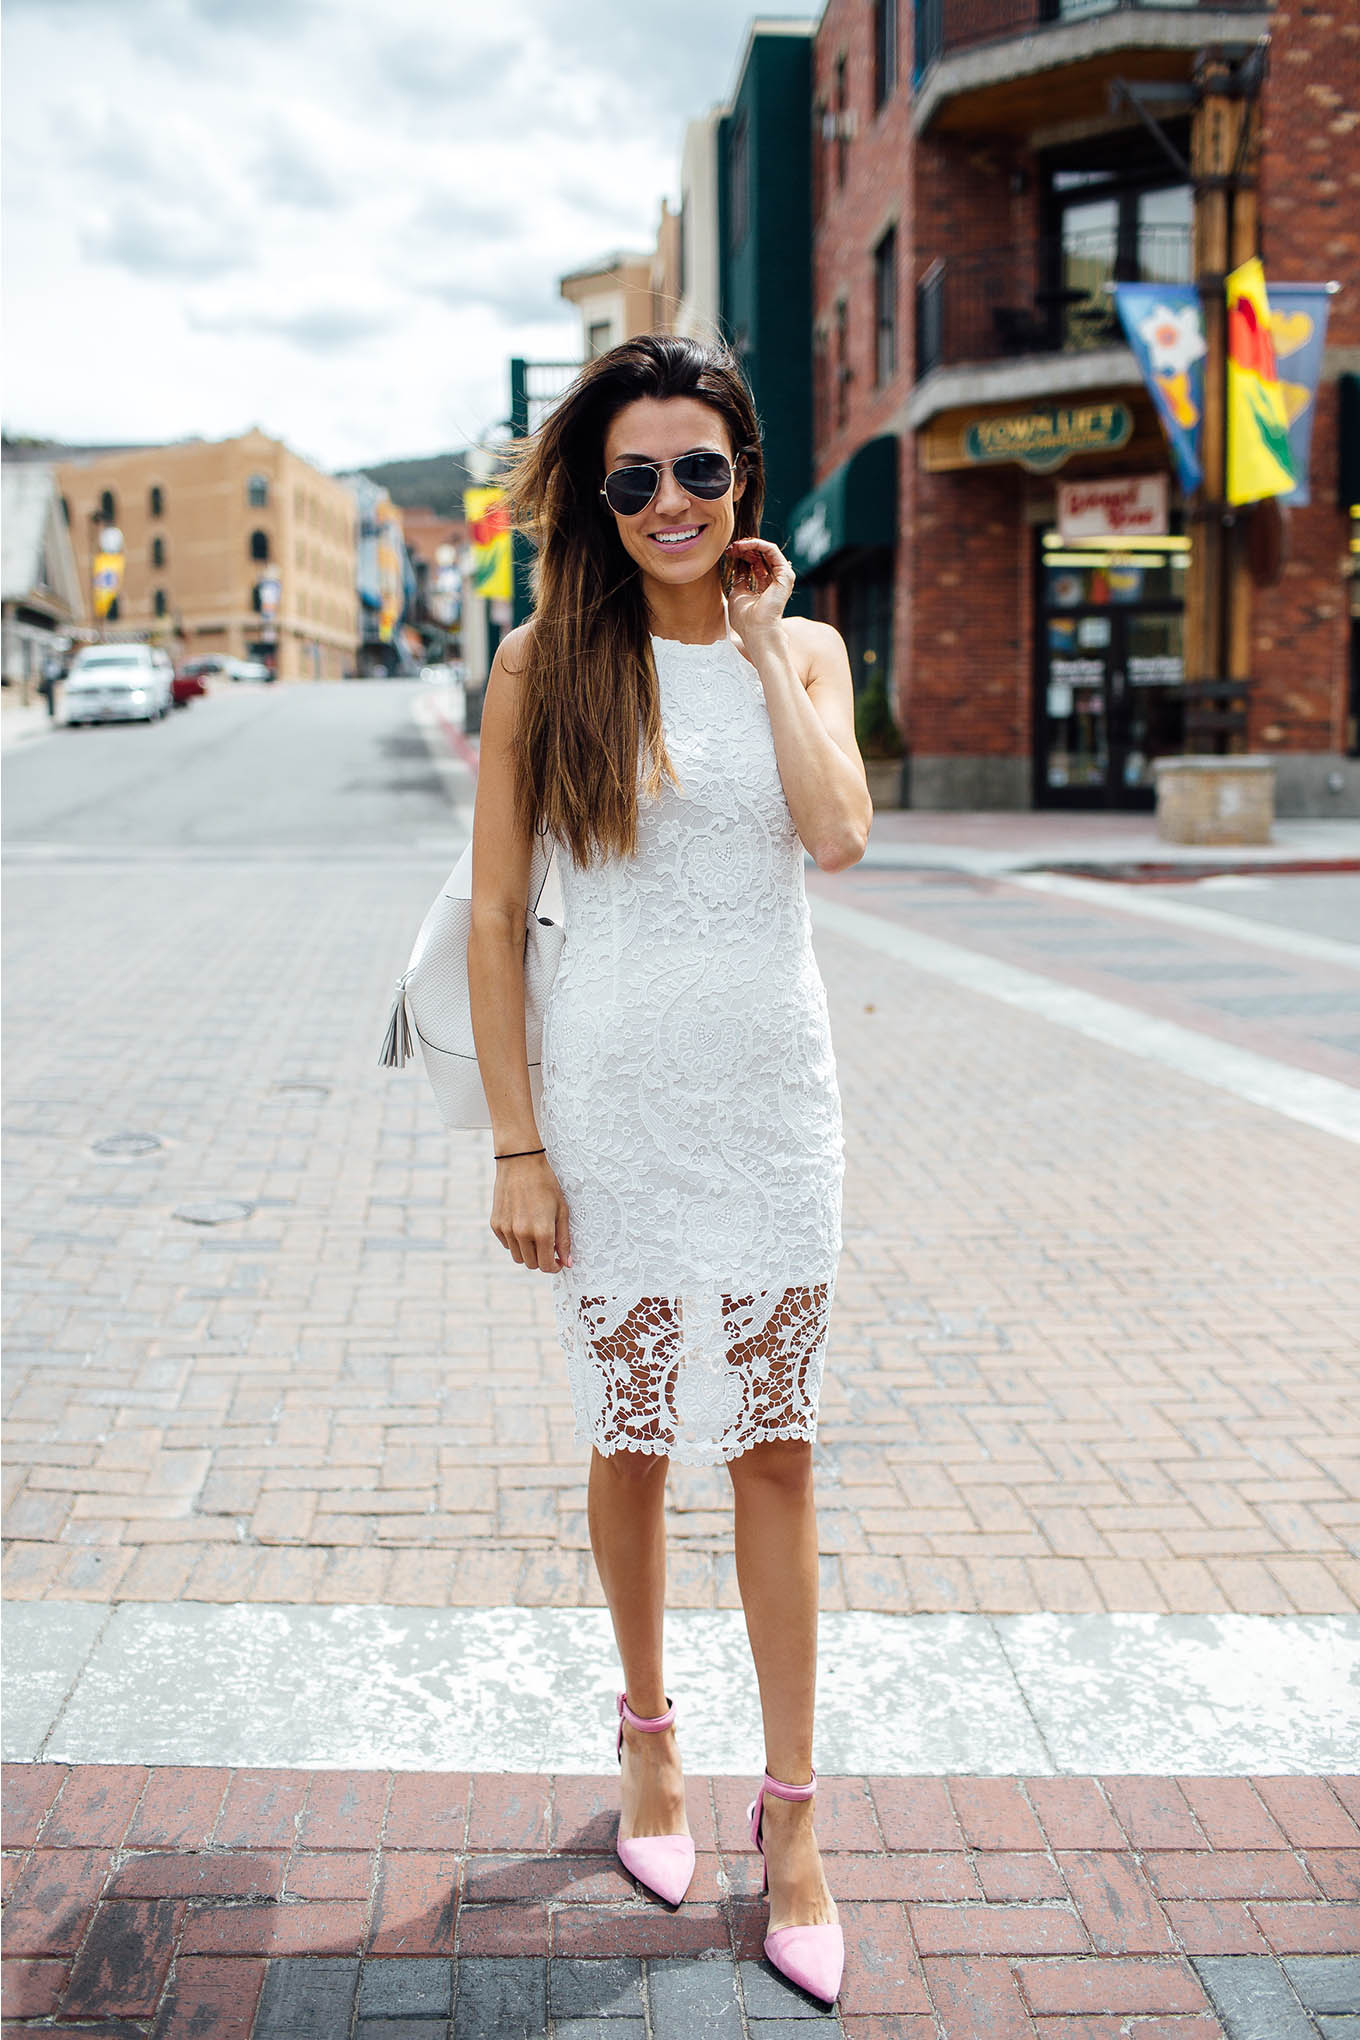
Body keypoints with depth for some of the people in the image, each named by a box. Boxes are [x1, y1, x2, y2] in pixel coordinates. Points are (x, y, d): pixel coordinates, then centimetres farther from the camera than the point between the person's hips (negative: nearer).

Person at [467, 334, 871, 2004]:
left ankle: (791, 1805, 21)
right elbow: (493, 915, -4)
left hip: (774, 1095, 2)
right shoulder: (546, 659, -3)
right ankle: (649, 1729, 37)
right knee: (631, 1443, 12)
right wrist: (514, 1146, -7)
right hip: (615, 1097, -1)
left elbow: (837, 833, -14)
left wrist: (761, 634, -7)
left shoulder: (806, 649, 5)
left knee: (775, 1451, 7)